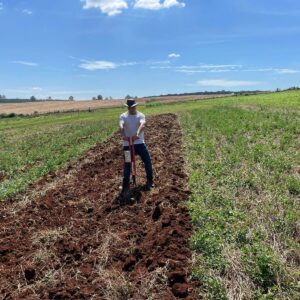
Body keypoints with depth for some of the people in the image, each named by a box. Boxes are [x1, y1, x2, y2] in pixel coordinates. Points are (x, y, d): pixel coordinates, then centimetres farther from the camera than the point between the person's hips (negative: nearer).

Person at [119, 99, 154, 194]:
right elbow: (121, 126, -20)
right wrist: (123, 135, -42)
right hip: (127, 144, 0)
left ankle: (150, 181, 19)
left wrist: (137, 134, -44)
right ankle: (125, 184, 17)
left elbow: (142, 125, -24)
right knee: (127, 164, 5)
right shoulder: (123, 116, 0)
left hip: (139, 143, 0)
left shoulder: (140, 115, -3)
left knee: (148, 161, -1)